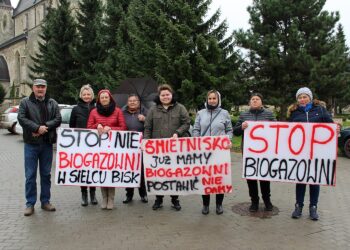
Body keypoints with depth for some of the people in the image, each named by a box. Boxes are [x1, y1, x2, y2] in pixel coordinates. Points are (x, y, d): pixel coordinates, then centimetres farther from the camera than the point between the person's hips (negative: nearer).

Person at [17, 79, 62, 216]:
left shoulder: (52, 103, 8)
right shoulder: (25, 102, 2)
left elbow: (58, 119, -2)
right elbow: (21, 118, -10)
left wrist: (45, 127, -16)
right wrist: (37, 128, -20)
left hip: (47, 143, 2)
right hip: (31, 144, -2)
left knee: (46, 174, 10)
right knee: (30, 175, 2)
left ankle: (45, 201, 21)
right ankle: (30, 203, 12)